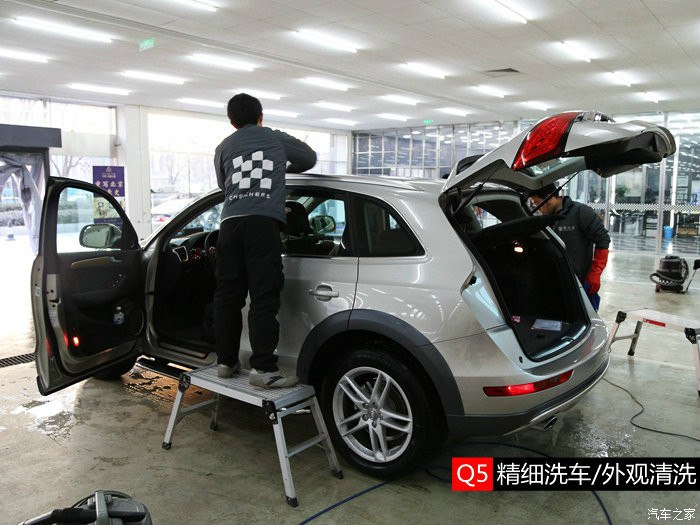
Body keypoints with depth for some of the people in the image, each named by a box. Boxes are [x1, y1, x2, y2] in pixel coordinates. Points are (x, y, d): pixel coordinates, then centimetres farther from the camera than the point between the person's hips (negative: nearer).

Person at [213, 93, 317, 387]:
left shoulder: (223, 148, 24)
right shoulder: (277, 139, 20)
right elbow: (310, 158, 34)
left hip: (231, 222, 3)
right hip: (264, 222, -3)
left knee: (227, 296, 9)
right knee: (264, 298, -7)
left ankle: (225, 361, 16)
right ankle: (263, 368, -9)